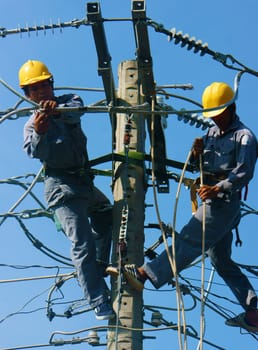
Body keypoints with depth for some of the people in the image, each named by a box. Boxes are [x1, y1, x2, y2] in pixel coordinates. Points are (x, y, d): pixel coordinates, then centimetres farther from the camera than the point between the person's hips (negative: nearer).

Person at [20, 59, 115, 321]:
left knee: (106, 216, 27)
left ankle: (98, 268, 47)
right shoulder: (33, 123, -1)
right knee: (83, 242, -15)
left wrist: (58, 109, -38)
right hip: (62, 186, -6)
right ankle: (99, 302, -16)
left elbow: (76, 110, -17)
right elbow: (34, 152, -20)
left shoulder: (67, 103, 9)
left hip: (84, 181, 6)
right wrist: (39, 134, -42)